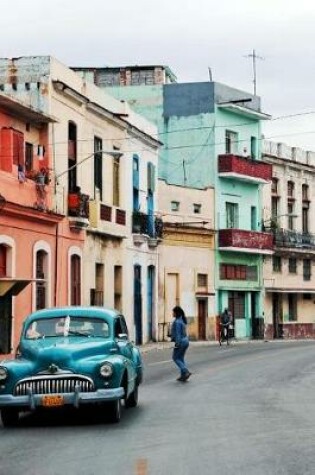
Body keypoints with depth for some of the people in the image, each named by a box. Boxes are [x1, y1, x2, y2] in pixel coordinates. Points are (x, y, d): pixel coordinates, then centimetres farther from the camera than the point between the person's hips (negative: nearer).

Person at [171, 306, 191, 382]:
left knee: (175, 358, 3)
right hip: (185, 340, 9)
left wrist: (177, 344, -20)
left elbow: (178, 333, -21)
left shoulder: (177, 322, -17)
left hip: (180, 342, -9)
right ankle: (183, 376, 12)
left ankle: (186, 371, -10)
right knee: (181, 358, 14)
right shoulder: (182, 320, 11)